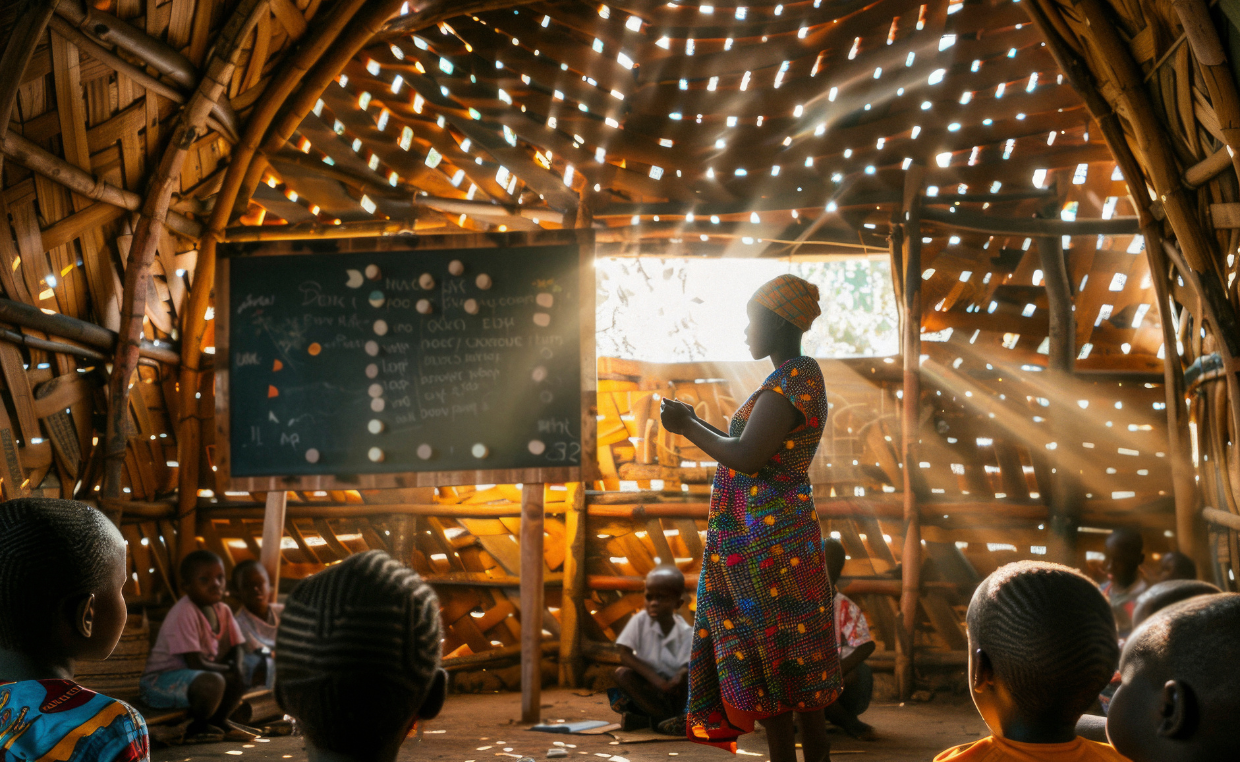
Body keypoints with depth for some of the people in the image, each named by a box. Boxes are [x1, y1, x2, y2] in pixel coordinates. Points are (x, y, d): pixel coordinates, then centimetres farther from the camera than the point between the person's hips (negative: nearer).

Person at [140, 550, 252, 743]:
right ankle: (196, 728, -7)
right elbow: (196, 663, -27)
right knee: (212, 682, -33)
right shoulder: (184, 613, -25)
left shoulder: (223, 610, 2)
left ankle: (218, 720, 14)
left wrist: (237, 665, -14)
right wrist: (228, 668, -12)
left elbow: (236, 648, 9)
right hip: (159, 681, -9)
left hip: (193, 676, 9)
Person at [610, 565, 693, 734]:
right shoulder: (639, 621, -8)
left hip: (672, 688, -1)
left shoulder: (686, 633, -9)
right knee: (622, 673, -27)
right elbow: (625, 655, -14)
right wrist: (652, 676, -26)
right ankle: (670, 719, -31)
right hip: (647, 684, 1)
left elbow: (686, 666, -14)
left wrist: (680, 676, -40)